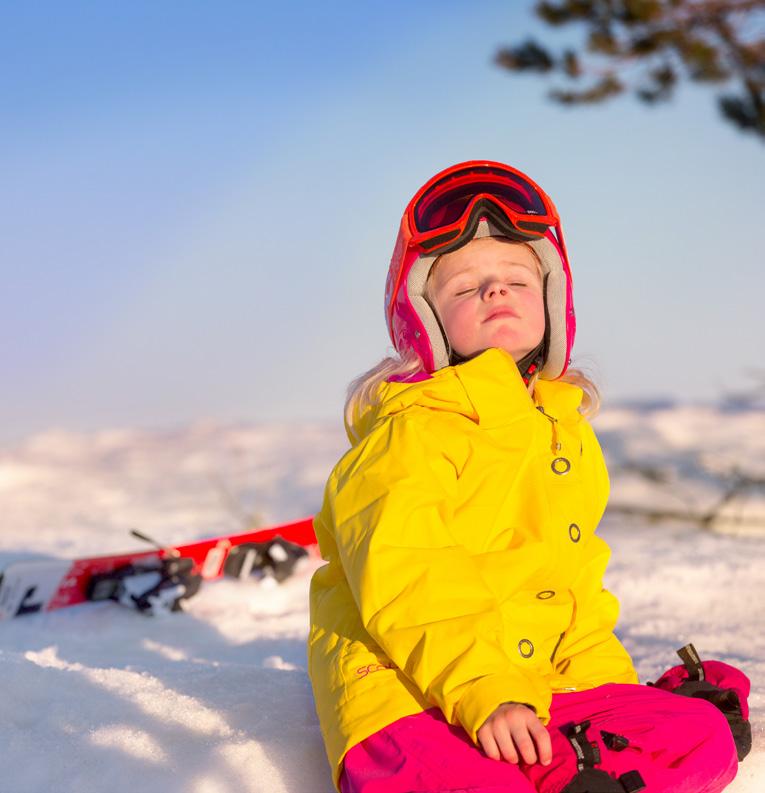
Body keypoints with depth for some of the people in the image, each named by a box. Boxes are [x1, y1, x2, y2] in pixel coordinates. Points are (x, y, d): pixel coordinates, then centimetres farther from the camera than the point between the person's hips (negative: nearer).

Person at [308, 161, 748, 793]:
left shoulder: (569, 434, 20)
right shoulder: (409, 429, -5)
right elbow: (400, 582, -16)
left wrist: (608, 681, 14)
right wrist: (482, 691, -27)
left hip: (538, 684, 7)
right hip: (405, 683, -7)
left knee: (702, 734, -11)